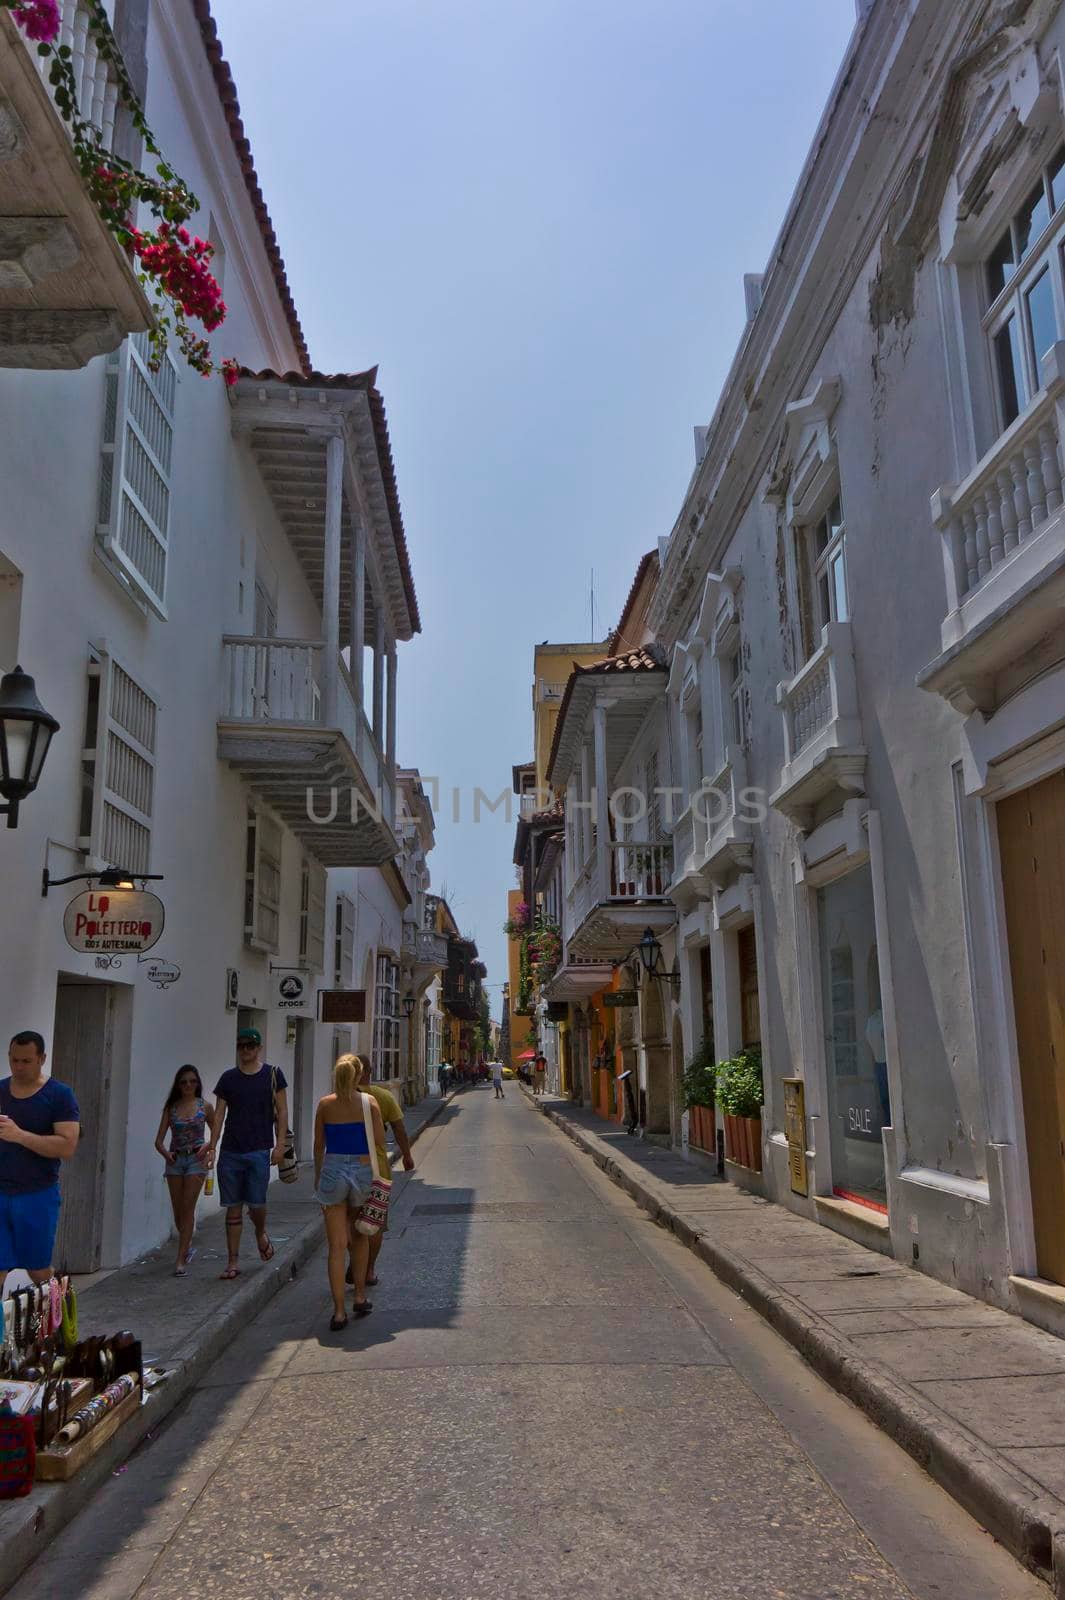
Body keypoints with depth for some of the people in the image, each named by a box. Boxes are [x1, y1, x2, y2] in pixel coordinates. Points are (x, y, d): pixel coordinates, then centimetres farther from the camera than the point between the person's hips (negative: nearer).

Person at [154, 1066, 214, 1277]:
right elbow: (159, 1140, 2)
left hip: (196, 1159, -2)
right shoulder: (171, 1108, 5)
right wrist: (165, 1153, -17)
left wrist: (209, 1146, -11)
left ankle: (181, 1259, -7)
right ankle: (187, 1248, 33)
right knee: (178, 1211, 9)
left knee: (187, 1209, -9)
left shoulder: (205, 1106, 2)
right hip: (175, 1160, 3)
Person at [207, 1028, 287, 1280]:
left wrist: (280, 1144, -6)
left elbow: (282, 1111, 2)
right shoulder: (228, 1078, 8)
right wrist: (212, 1147, 1)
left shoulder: (272, 1074, 1)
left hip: (259, 1150, -2)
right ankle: (233, 1261, 12)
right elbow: (219, 1114, 8)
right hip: (230, 1152, 2)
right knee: (233, 1208, 4)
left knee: (256, 1203, -3)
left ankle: (261, 1234, 30)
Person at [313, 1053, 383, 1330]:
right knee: (360, 1237, 21)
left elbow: (319, 1145, 6)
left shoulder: (325, 1104, -2)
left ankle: (339, 1312, 1)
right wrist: (380, 1177, 11)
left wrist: (318, 1176, 17)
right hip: (362, 1171, 0)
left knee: (337, 1245, 3)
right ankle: (360, 1297, 27)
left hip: (333, 1172, 0)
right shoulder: (369, 1102, -5)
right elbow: (379, 1144, -4)